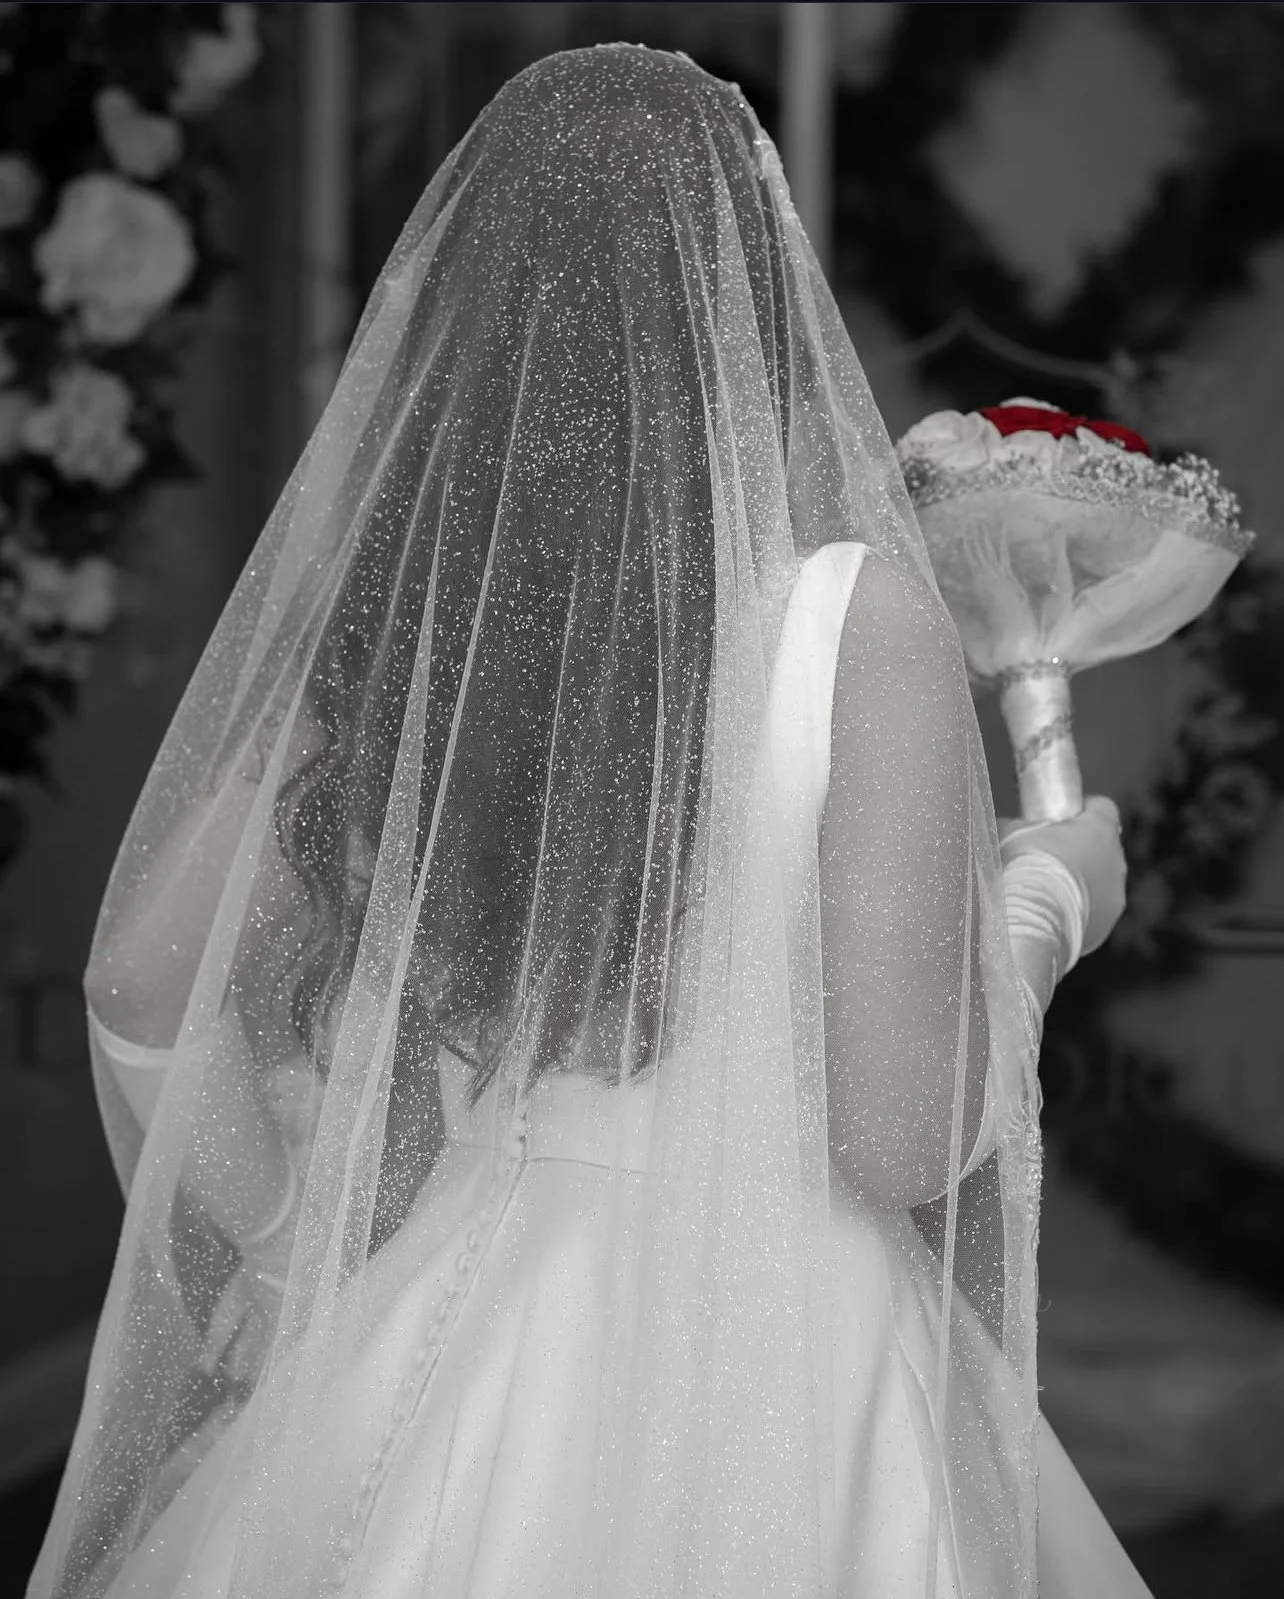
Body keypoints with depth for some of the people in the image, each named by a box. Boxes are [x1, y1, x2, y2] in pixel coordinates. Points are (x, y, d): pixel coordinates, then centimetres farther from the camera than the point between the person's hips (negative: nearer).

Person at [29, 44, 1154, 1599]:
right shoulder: (861, 620, -17)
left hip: (457, 1309, 4)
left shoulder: (384, 605, -4)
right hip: (769, 1371, -4)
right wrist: (1047, 899, 2)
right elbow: (907, 1138, -17)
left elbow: (143, 983, 3)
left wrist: (302, 1265, 18)